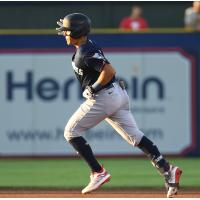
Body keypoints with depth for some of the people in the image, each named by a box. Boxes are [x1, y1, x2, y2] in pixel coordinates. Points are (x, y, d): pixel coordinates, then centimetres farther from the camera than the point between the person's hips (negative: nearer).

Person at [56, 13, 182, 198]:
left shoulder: (85, 52, -17)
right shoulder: (86, 45, 12)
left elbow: (109, 70, -25)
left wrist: (93, 88, -16)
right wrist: (66, 30, 22)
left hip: (103, 97, -10)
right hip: (118, 94, 10)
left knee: (71, 132, 1)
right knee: (134, 136, 5)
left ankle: (98, 172, -4)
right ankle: (167, 170, -7)